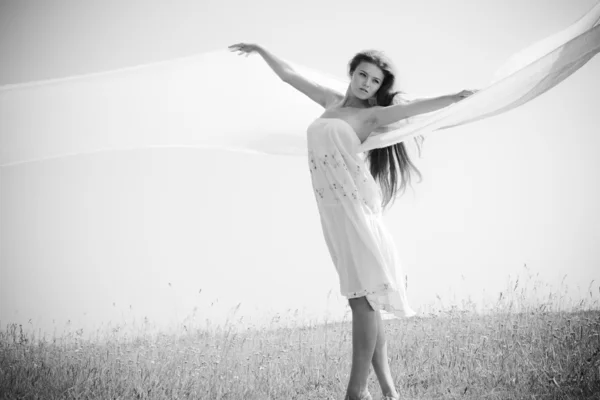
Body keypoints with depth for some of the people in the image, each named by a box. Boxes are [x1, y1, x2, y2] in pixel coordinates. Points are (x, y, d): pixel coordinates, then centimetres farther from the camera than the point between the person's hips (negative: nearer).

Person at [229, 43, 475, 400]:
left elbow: (411, 108, -13)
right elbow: (289, 75, 29)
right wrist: (260, 50, 37)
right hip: (333, 209, 6)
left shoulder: (371, 114, 3)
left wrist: (453, 99, -28)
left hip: (357, 203, -6)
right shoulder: (332, 101, 19)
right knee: (362, 295, 4)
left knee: (363, 296, -8)